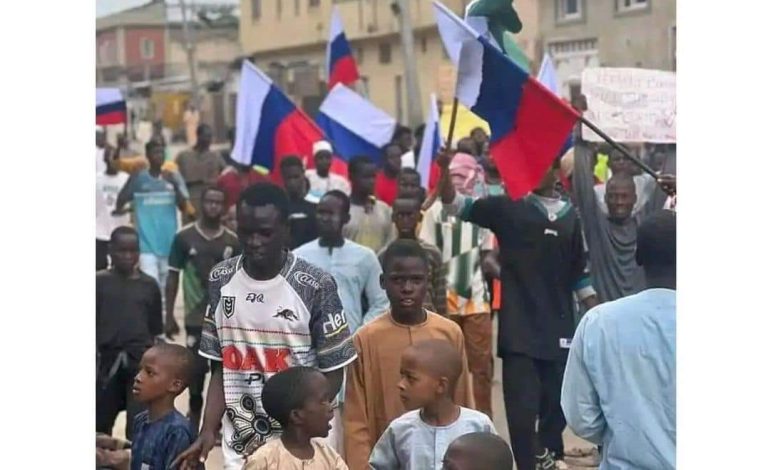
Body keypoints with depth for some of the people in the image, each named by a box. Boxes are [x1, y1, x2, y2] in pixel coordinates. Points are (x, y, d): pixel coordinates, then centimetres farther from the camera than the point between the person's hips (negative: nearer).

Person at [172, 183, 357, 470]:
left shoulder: (316, 286, -9)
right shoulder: (221, 281, 3)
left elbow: (332, 372, -4)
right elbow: (221, 367, 9)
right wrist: (208, 430, -2)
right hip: (238, 447, 3)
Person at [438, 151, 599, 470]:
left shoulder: (569, 215, 10)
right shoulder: (508, 207, 1)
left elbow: (579, 272, 15)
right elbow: (456, 205, -8)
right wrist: (445, 169, -25)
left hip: (559, 328, 3)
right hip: (520, 328, -3)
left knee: (556, 402, 12)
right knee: (522, 406, -6)